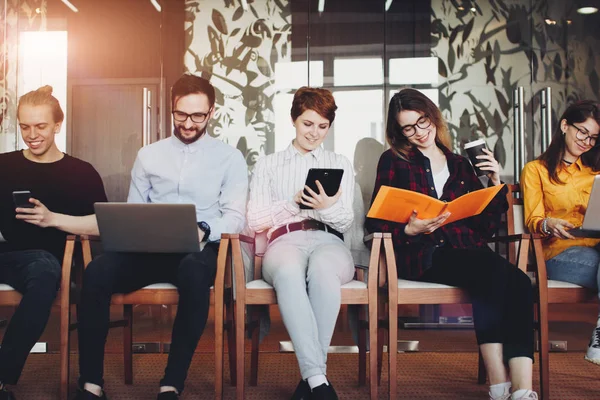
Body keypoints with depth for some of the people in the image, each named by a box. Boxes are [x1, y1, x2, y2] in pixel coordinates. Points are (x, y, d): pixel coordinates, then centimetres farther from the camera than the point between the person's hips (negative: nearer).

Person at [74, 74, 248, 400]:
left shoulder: (230, 158, 9)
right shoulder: (148, 155, 18)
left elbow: (235, 216, 0)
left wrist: (203, 230, -21)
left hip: (199, 249, -2)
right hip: (149, 249, 3)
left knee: (194, 272, -39)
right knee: (96, 271, -28)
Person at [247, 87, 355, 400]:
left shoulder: (340, 164, 22)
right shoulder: (268, 165, 20)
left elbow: (345, 222, 11)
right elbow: (255, 221, 10)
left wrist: (327, 207, -13)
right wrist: (294, 202, -6)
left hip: (327, 240, 1)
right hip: (285, 241, 0)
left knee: (321, 268, -39)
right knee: (289, 271, -40)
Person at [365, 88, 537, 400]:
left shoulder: (460, 165, 23)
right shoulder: (394, 161, 13)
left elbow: (485, 226, 18)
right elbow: (375, 222, 4)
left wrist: (496, 184, 7)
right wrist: (410, 230, -14)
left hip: (466, 250, 4)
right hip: (423, 256, -4)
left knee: (519, 282, -28)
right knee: (494, 272, -32)